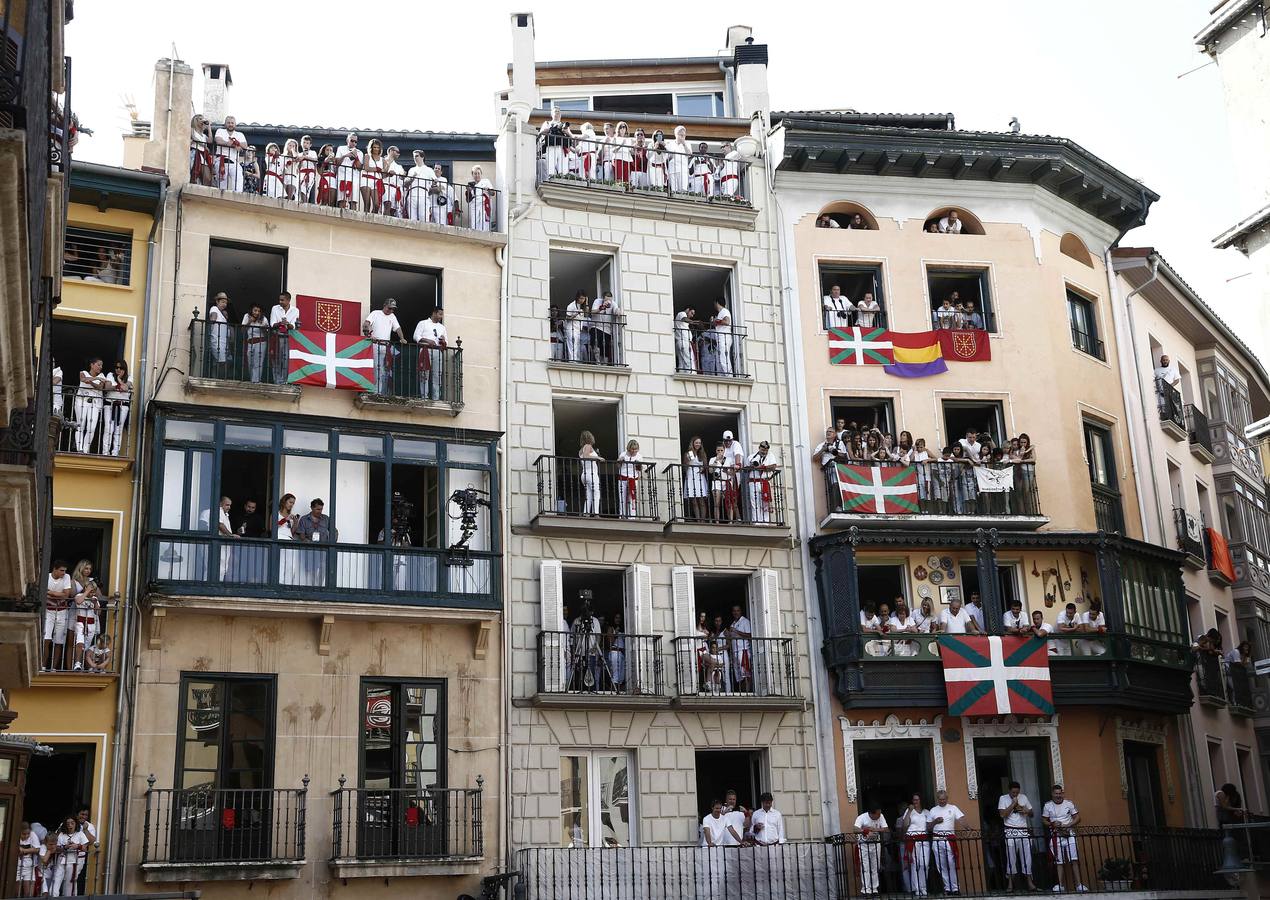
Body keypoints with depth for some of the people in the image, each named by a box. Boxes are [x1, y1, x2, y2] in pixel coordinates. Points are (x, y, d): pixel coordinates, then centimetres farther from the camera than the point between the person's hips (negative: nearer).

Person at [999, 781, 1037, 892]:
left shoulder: (1024, 797, 10)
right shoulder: (1003, 798, 0)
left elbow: (1031, 814, 18)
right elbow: (1002, 815, -11)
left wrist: (1027, 811, -6)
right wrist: (1013, 804, -12)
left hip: (1024, 831, 3)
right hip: (1010, 832, -3)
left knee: (1027, 856, 0)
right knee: (1011, 857, -2)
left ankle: (1030, 882, 4)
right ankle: (1011, 883, 3)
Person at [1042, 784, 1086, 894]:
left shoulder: (1069, 803, 3)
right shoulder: (1047, 805, 4)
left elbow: (1077, 818, 4)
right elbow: (1044, 820, 8)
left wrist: (1067, 825, -11)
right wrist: (1052, 824, -13)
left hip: (1069, 835, 0)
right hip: (1056, 836, 0)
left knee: (1073, 861, -7)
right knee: (1059, 862, 1)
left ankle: (1078, 886, -6)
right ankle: (1061, 886, 5)